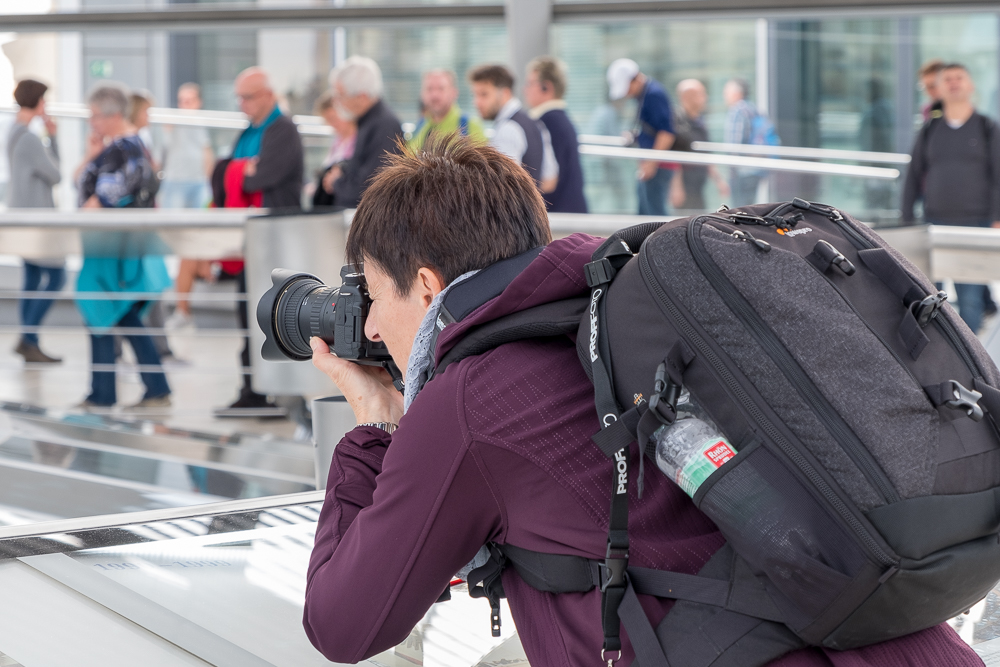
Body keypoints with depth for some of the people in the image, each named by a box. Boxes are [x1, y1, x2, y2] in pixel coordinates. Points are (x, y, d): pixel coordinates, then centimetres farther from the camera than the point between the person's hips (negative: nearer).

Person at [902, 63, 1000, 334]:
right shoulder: (929, 130, 11)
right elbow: (913, 176, 14)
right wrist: (907, 220, 7)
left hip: (975, 225, -2)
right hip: (935, 224, 3)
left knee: (970, 295, -6)